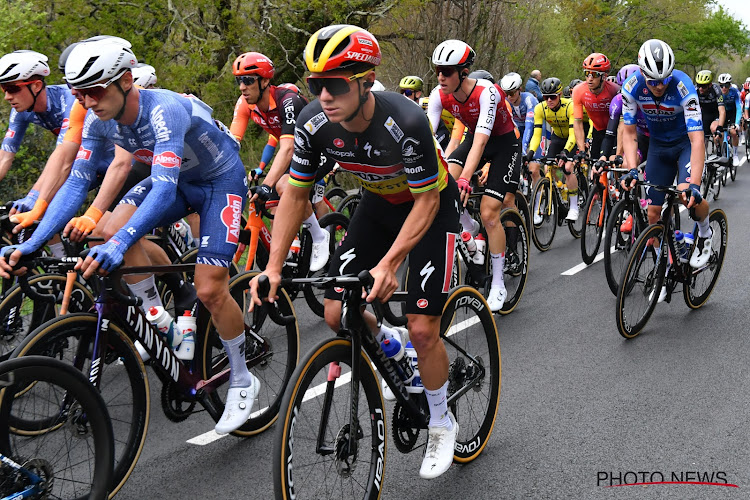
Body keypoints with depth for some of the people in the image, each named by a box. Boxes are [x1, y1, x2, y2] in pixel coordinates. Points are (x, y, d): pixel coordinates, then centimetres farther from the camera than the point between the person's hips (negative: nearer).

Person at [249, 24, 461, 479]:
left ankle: (442, 423, 15)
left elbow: (426, 200, -27)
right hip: (380, 204, 5)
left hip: (433, 205, -5)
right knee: (337, 314, -6)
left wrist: (389, 264, -36)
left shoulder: (405, 123, -36)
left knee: (423, 330, -10)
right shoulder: (314, 123, -22)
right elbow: (296, 193, -10)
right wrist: (273, 267, -17)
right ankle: (391, 345, 27)